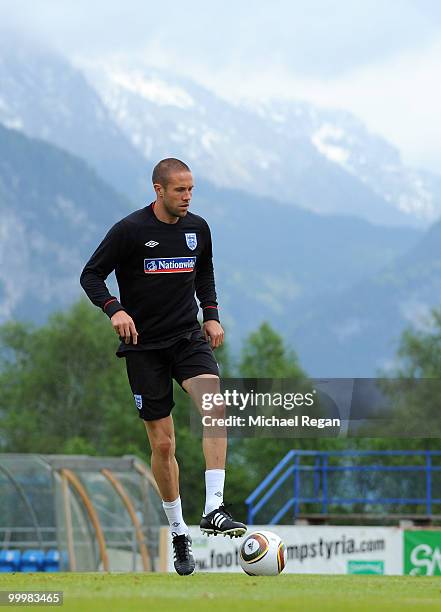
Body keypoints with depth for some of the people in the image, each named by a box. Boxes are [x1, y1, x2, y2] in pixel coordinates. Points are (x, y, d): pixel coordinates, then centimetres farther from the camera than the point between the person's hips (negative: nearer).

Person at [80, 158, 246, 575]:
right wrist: (115, 310, -21)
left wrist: (211, 315, 9)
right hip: (144, 346, -3)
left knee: (215, 404, -26)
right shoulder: (130, 230, -9)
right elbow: (91, 276, -4)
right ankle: (178, 534, 16)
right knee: (162, 443, 1)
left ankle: (213, 509, -27)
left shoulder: (197, 228, 4)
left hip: (188, 337, 3)